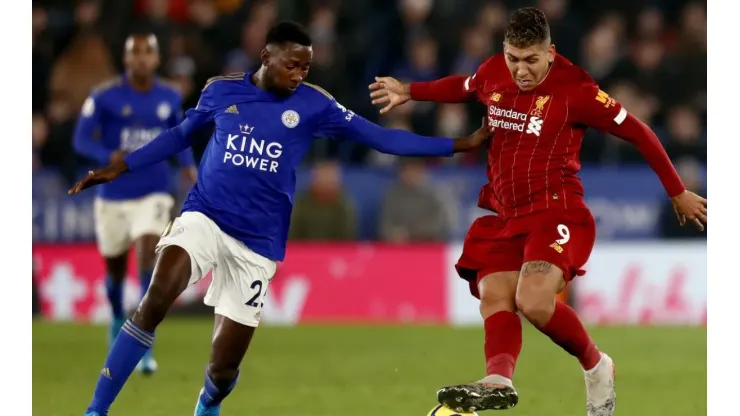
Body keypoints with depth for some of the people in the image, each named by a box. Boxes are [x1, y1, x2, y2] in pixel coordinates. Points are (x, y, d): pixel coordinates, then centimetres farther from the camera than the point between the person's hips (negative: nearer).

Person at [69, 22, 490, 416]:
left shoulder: (313, 105, -1)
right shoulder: (222, 90, 1)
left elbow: (381, 138, 1)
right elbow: (180, 135, 18)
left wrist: (461, 144, -3)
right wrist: (120, 168, 15)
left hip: (258, 241, 1)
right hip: (204, 217, -1)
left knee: (224, 368, 2)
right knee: (155, 300, -30)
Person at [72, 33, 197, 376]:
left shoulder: (170, 98, 1)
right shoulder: (104, 96, -9)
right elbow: (81, 139, -9)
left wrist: (188, 165, -3)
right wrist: (109, 157, -28)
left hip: (153, 195, 0)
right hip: (113, 195, 0)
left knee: (148, 257, -19)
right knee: (115, 267, 14)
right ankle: (117, 320, 47)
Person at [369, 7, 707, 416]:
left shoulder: (574, 90, -12)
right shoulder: (493, 73, 6)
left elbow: (638, 133, -5)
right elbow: (464, 87, 33)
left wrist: (678, 192, 2)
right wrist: (409, 91, 35)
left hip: (555, 211, -7)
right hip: (503, 216, 7)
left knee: (534, 302, -25)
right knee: (494, 298, -18)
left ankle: (596, 366, -1)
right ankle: (498, 380, -40)